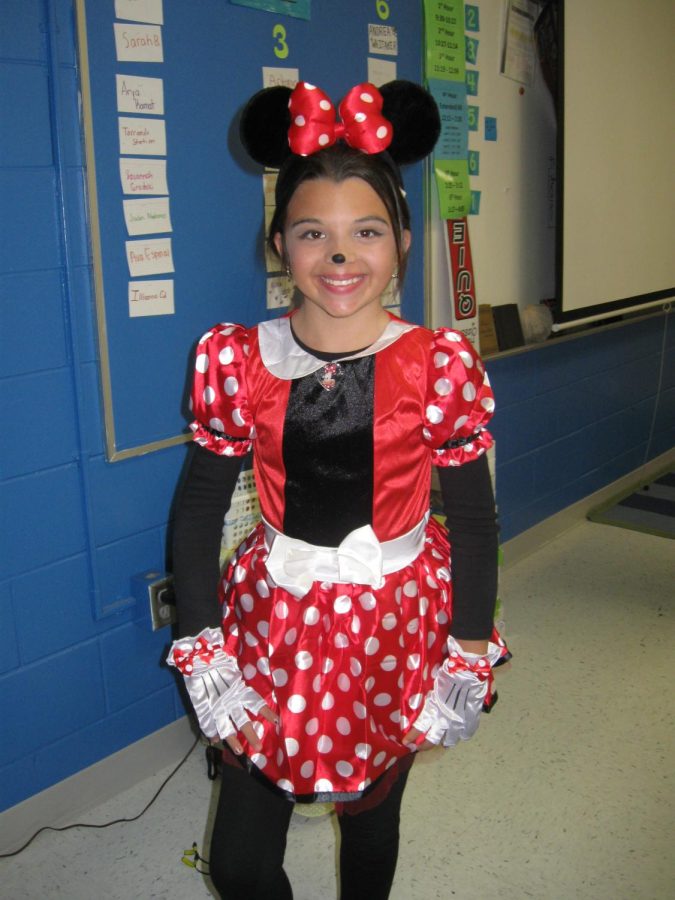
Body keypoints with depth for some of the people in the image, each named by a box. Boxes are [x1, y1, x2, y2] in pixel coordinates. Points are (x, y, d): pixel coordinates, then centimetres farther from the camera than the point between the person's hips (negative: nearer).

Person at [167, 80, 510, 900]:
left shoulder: (440, 364, -12)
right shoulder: (238, 360, -10)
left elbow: (474, 517, -4)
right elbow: (198, 509, -2)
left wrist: (470, 659, -2)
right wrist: (200, 646, -4)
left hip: (396, 629, 0)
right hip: (274, 625, 1)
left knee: (371, 818, 21)